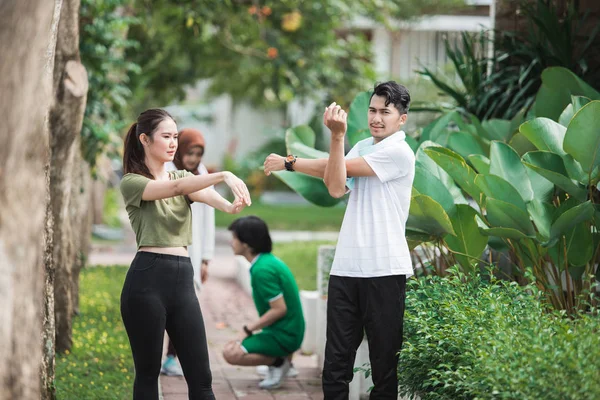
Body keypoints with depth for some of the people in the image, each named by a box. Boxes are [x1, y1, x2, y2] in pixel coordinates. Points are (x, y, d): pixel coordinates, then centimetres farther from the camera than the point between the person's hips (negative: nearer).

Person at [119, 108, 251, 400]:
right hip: (146, 280, -5)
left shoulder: (184, 177, 16)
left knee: (200, 376, 3)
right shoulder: (131, 183, -2)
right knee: (148, 373, 3)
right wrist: (223, 175, -32)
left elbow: (205, 194, -7)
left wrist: (230, 205, -30)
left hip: (183, 280, 6)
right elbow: (176, 187, -20)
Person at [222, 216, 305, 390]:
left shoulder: (262, 270, -21)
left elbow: (280, 309, -24)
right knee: (229, 347, 15)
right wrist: (250, 330, 13)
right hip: (287, 331, 10)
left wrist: (248, 330, -15)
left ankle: (278, 362, -6)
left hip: (283, 336, -10)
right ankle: (283, 359, 9)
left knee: (232, 354, -18)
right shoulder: (269, 260, 8)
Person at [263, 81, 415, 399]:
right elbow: (335, 188, -3)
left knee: (384, 361, 0)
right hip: (346, 266, 6)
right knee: (335, 361, 4)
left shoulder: (399, 152, -5)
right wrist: (337, 136, -17)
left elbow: (342, 168, -8)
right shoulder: (362, 147, 15)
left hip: (384, 269, -6)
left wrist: (288, 163, 1)